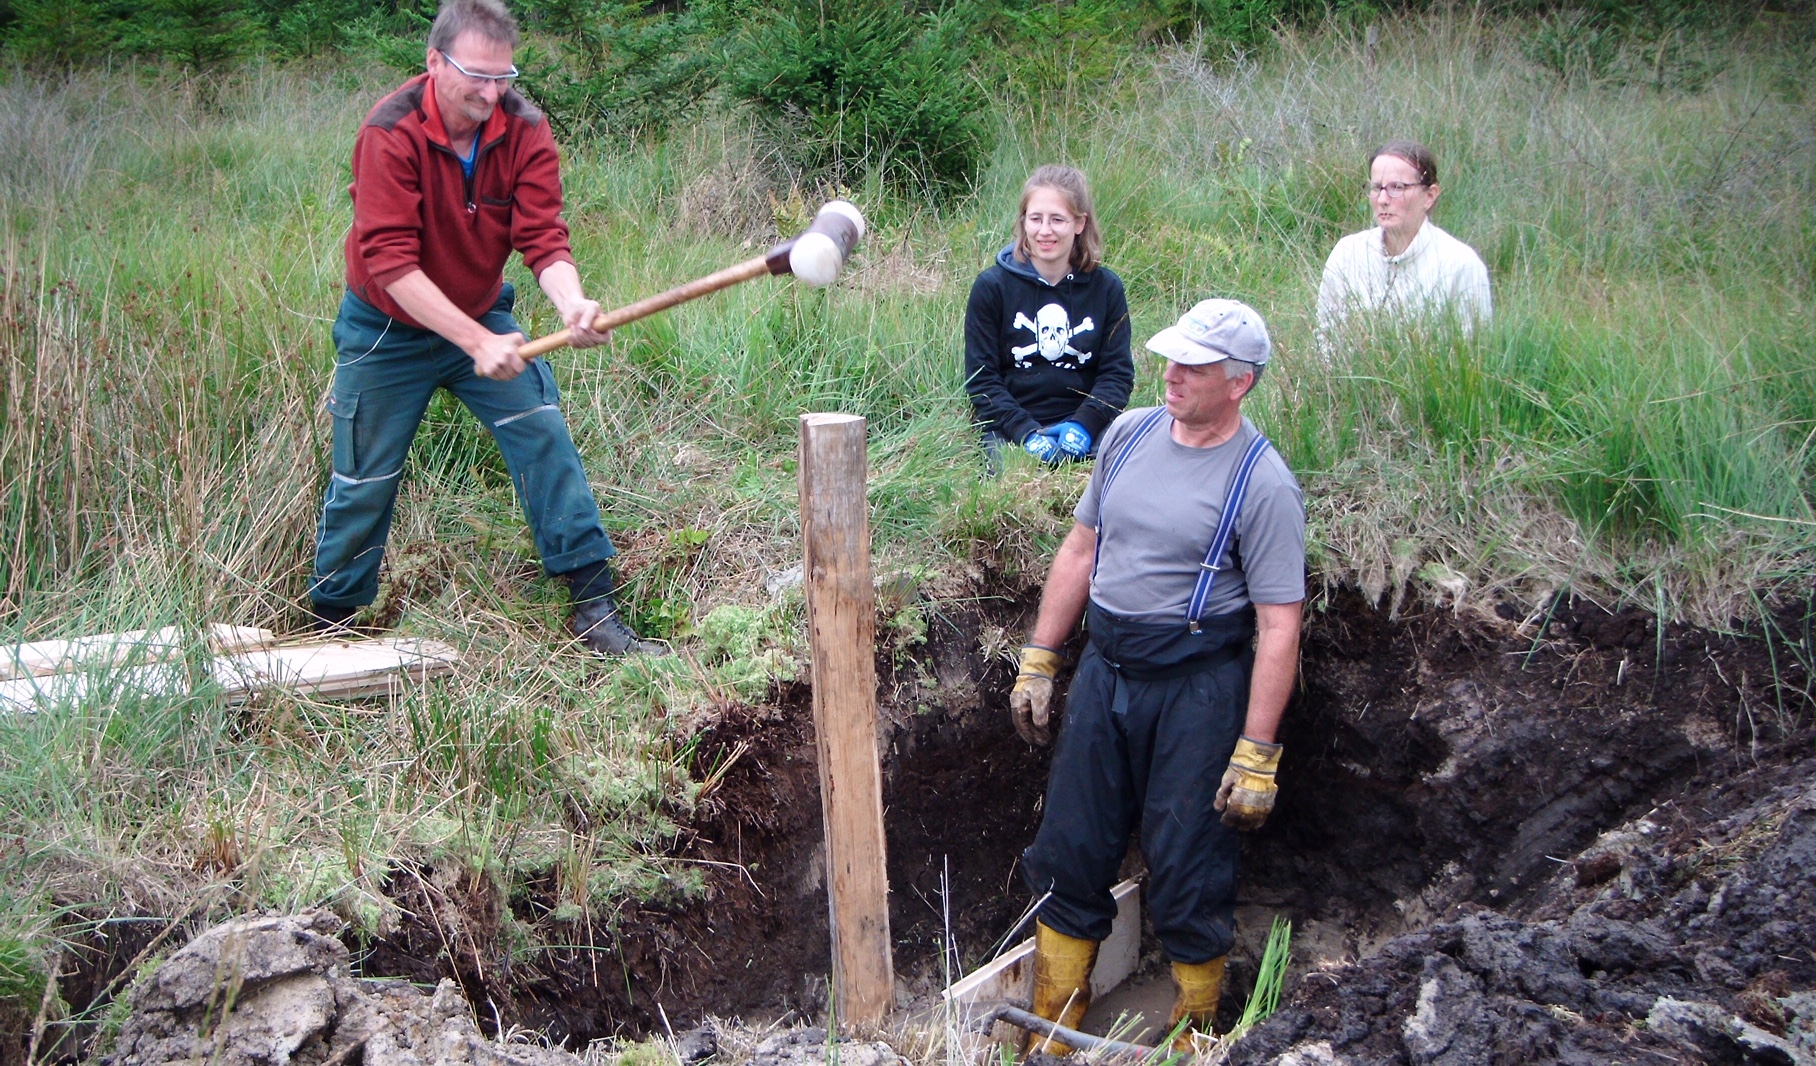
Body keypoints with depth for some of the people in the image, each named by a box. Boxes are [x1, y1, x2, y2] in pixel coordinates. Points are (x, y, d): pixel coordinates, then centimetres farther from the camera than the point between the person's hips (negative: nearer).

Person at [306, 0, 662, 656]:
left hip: (483, 316, 3)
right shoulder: (390, 134, -26)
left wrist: (572, 303, -43)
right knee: (365, 477, 3)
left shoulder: (524, 129, -15)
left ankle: (593, 606, -2)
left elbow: (543, 237, -21)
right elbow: (391, 262, -31)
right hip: (388, 331, -3)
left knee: (544, 435, -8)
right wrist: (475, 341, -38)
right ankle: (329, 622, 22)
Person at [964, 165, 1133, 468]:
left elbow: (1117, 373, 4)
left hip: (1081, 420, 2)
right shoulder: (992, 286, 1)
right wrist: (1026, 432, -17)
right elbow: (981, 379, -1)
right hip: (1008, 427, -2)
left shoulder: (1106, 288, 8)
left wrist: (1083, 425, -15)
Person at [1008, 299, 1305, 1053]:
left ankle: (1191, 1040, 24)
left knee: (1187, 879, 4)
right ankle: (1049, 1037, 26)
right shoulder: (1129, 434, 5)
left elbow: (1278, 628, -16)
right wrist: (1039, 660, 12)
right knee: (1067, 857, 12)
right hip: (1103, 672, 6)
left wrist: (1256, 755, -18)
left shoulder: (1262, 483, -14)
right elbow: (1082, 550, 14)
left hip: (1196, 688, -6)